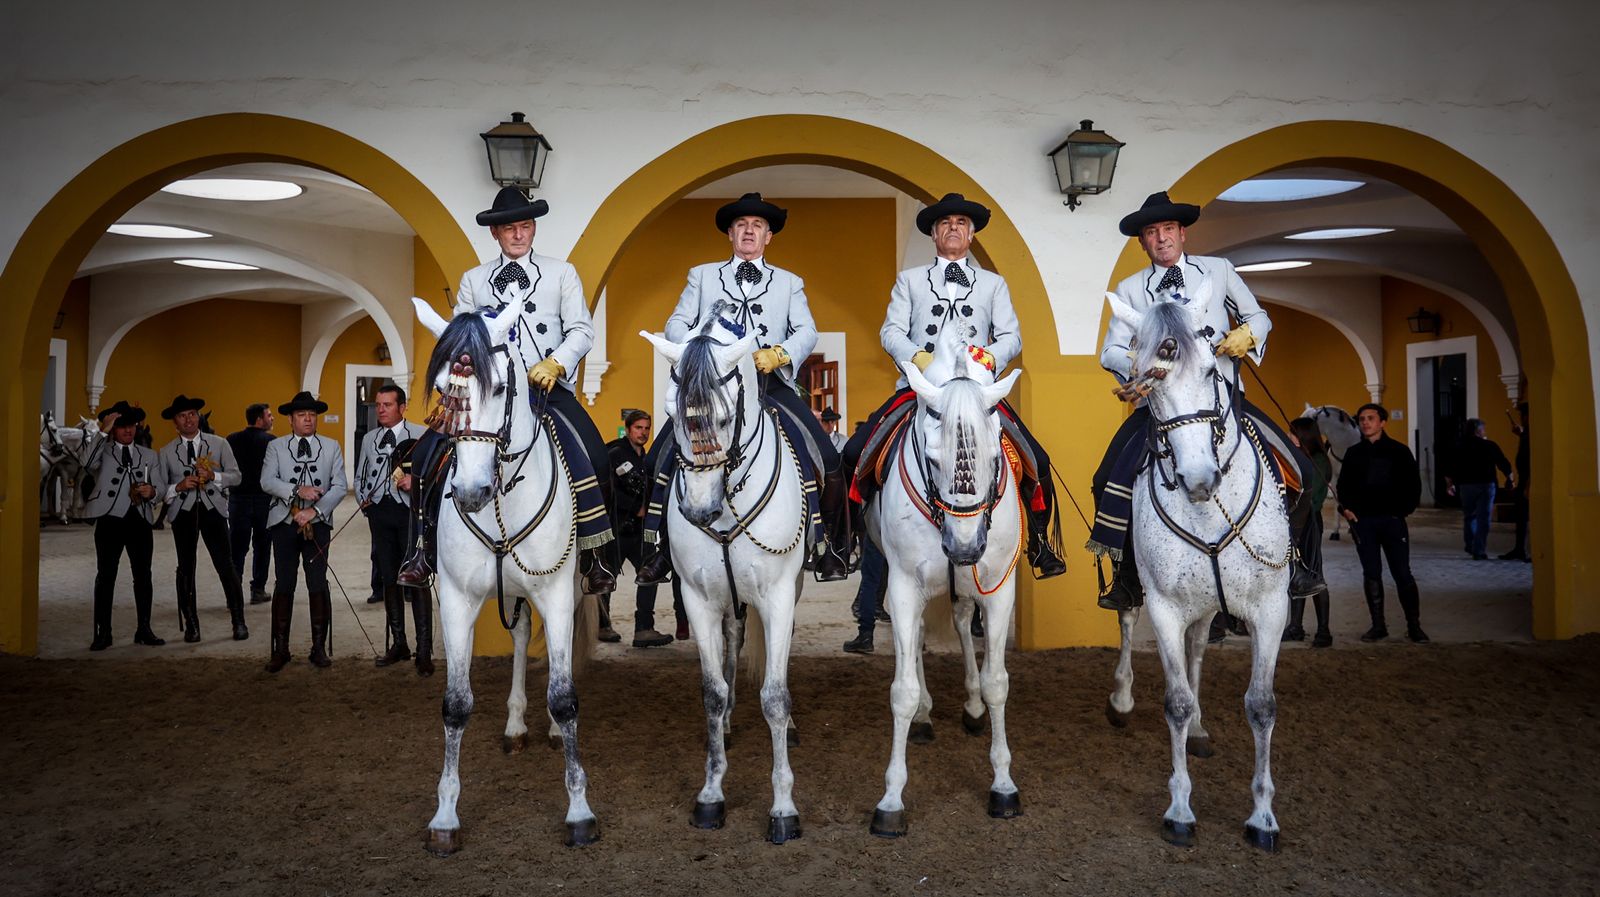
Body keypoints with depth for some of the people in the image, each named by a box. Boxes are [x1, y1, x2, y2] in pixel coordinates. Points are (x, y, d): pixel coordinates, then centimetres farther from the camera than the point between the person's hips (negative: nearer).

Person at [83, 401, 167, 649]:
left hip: (140, 519, 3)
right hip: (110, 519, -3)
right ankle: (103, 633, 4)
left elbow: (161, 484, 8)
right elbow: (85, 463, -16)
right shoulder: (102, 451, 7)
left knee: (143, 575, 6)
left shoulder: (149, 455, 17)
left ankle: (144, 630, 13)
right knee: (105, 576, 0)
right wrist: (103, 431, -19)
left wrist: (152, 490, -15)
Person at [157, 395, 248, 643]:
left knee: (225, 565, -5)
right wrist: (179, 487, -14)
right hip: (182, 511, 1)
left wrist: (213, 476, -13)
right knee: (185, 569, 6)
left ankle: (239, 622, 4)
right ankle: (191, 625, 16)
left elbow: (235, 475, 4)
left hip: (212, 509, -1)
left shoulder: (219, 444, 8)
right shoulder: (166, 452, 9)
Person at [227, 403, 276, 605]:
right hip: (264, 498, -2)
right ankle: (258, 590, 10)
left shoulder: (232, 440, 1)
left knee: (237, 546, 5)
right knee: (262, 546, 8)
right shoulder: (271, 441, -8)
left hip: (238, 499, 2)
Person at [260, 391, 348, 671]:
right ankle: (280, 648, 11)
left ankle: (319, 647, 10)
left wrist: (315, 510, -13)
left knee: (318, 585, 1)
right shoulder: (276, 447, 7)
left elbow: (340, 486, -1)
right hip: (284, 523, 0)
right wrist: (297, 491, -19)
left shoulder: (331, 447, 7)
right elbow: (267, 481, -6)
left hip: (317, 524, 0)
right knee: (284, 585, 2)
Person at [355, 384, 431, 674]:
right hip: (379, 511, 5)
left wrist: (416, 481, -22)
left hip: (410, 511, -5)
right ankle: (398, 644, 21)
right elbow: (359, 477, 21)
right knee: (389, 579, 11)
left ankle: (424, 651, -3)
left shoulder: (421, 435, 0)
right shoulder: (369, 438, 16)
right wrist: (364, 500, 5)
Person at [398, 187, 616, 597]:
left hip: (547, 387, -2)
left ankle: (595, 559, -12)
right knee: (428, 453, -13)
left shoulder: (561, 273, 11)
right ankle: (424, 550, 1)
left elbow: (581, 330, 2)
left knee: (590, 454, -25)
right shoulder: (473, 280, 17)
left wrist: (555, 363, -15)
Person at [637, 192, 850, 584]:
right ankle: (662, 548, -6)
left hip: (771, 383, 0)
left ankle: (831, 550, -3)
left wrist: (780, 353, -16)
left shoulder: (790, 282, 20)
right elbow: (676, 324, 11)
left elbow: (807, 331, 6)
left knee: (826, 459, -16)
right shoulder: (702, 275, 20)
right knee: (666, 456, -17)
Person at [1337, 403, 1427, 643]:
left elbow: (1413, 484, 4)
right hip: (1363, 521, 3)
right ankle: (1378, 625, 12)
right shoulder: (1353, 453, 10)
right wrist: (1346, 508, 0)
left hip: (1392, 519, -2)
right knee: (1371, 574, 5)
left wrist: (1405, 509, -5)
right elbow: (1344, 485, 15)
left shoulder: (1399, 451, 3)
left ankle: (1414, 624, 8)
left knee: (1402, 573, -2)